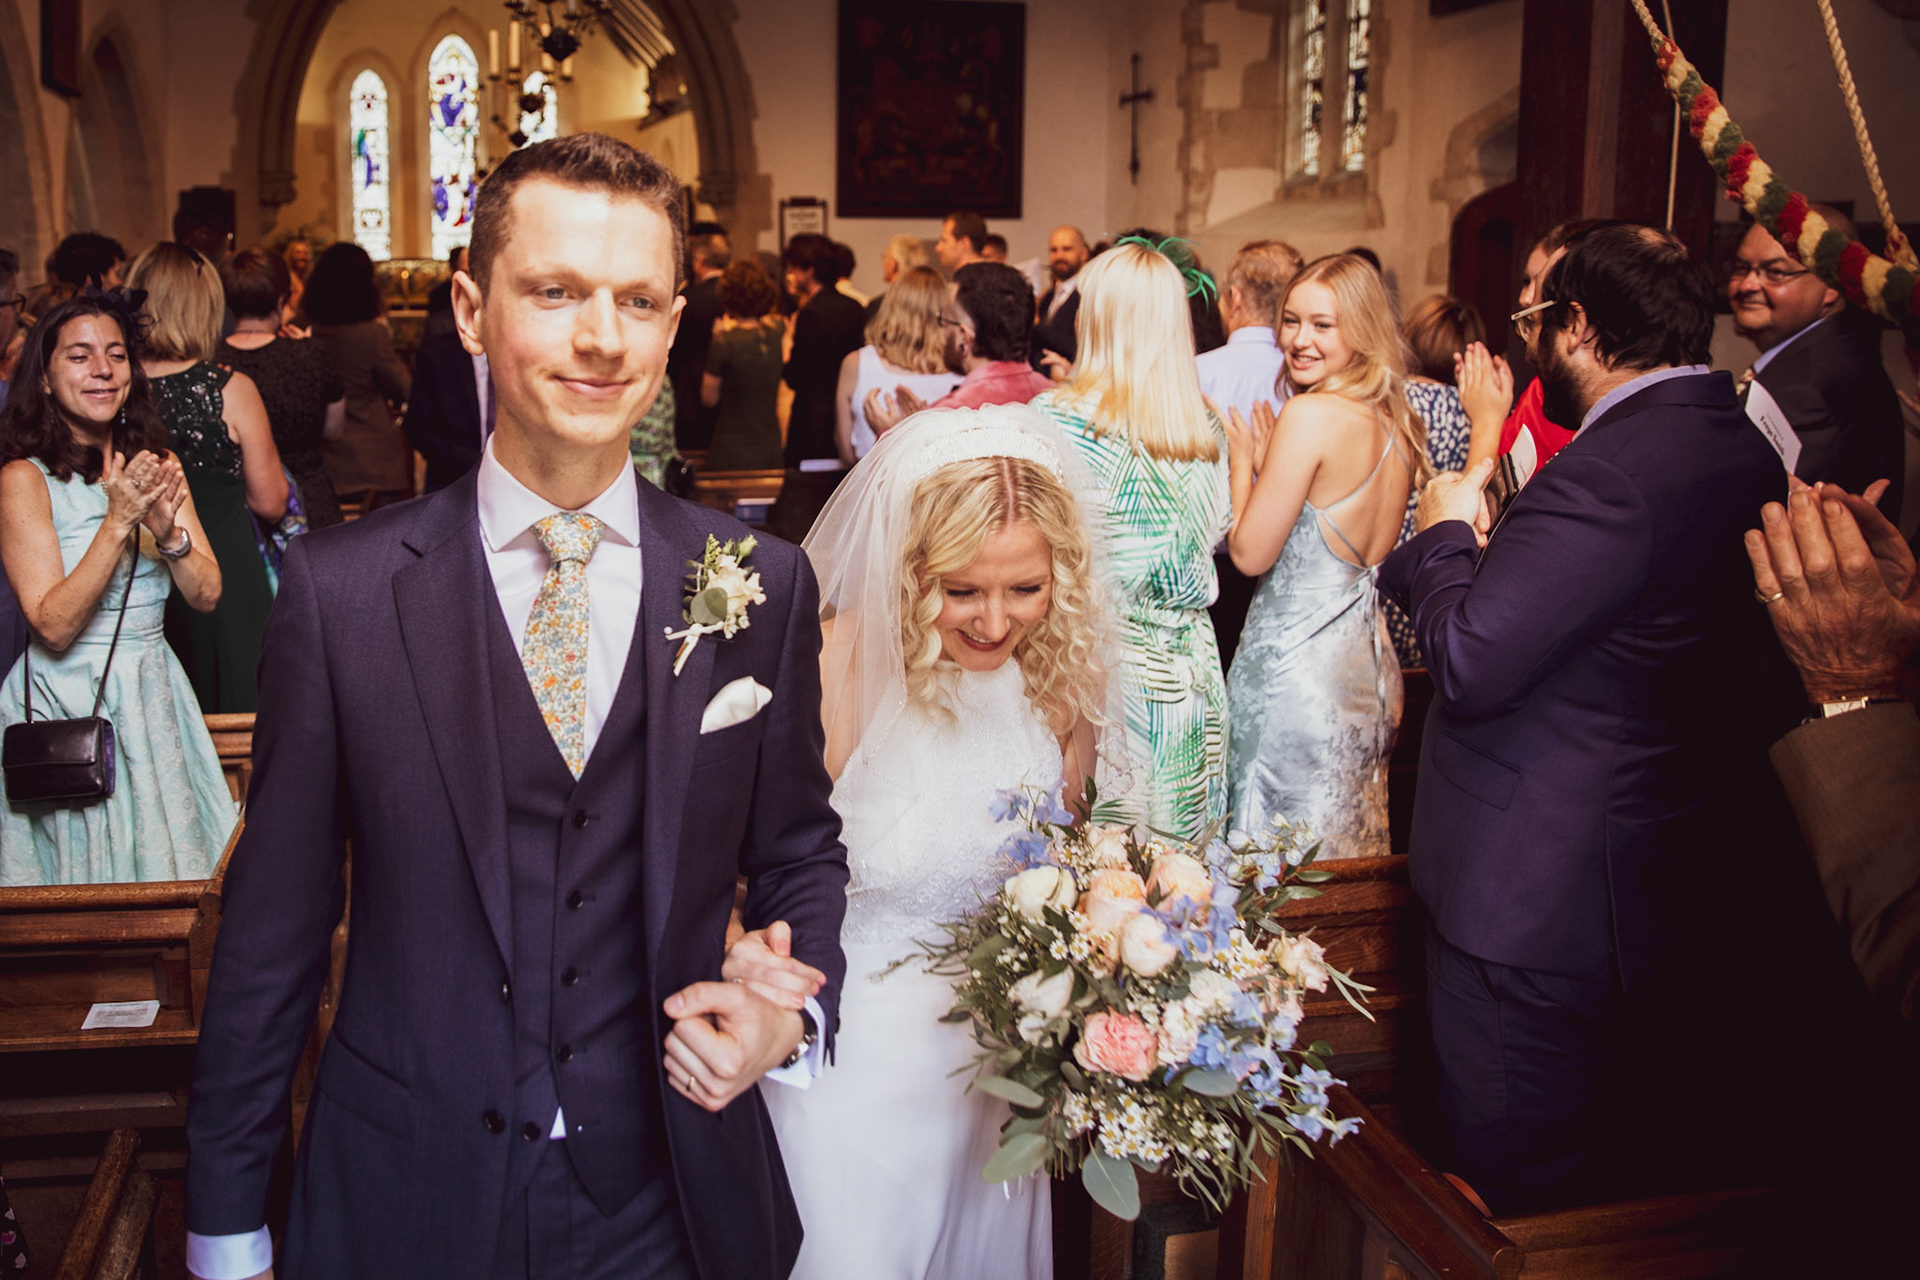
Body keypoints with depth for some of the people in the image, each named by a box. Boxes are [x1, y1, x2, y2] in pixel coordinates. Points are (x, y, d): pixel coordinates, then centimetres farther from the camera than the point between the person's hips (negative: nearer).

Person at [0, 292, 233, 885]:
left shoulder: (156, 464, 5)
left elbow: (208, 594, 0)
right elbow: (54, 626, -18)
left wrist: (168, 531, -19)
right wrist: (118, 522, -26)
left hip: (155, 696, 5)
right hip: (67, 701, -5)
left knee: (167, 863, 16)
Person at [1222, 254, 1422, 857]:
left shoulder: (1312, 414, -17)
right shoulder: (1398, 422, 7)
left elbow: (1250, 552, -15)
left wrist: (1241, 460, 0)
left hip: (1296, 659, -8)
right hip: (1369, 664, 8)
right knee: (1347, 858, 18)